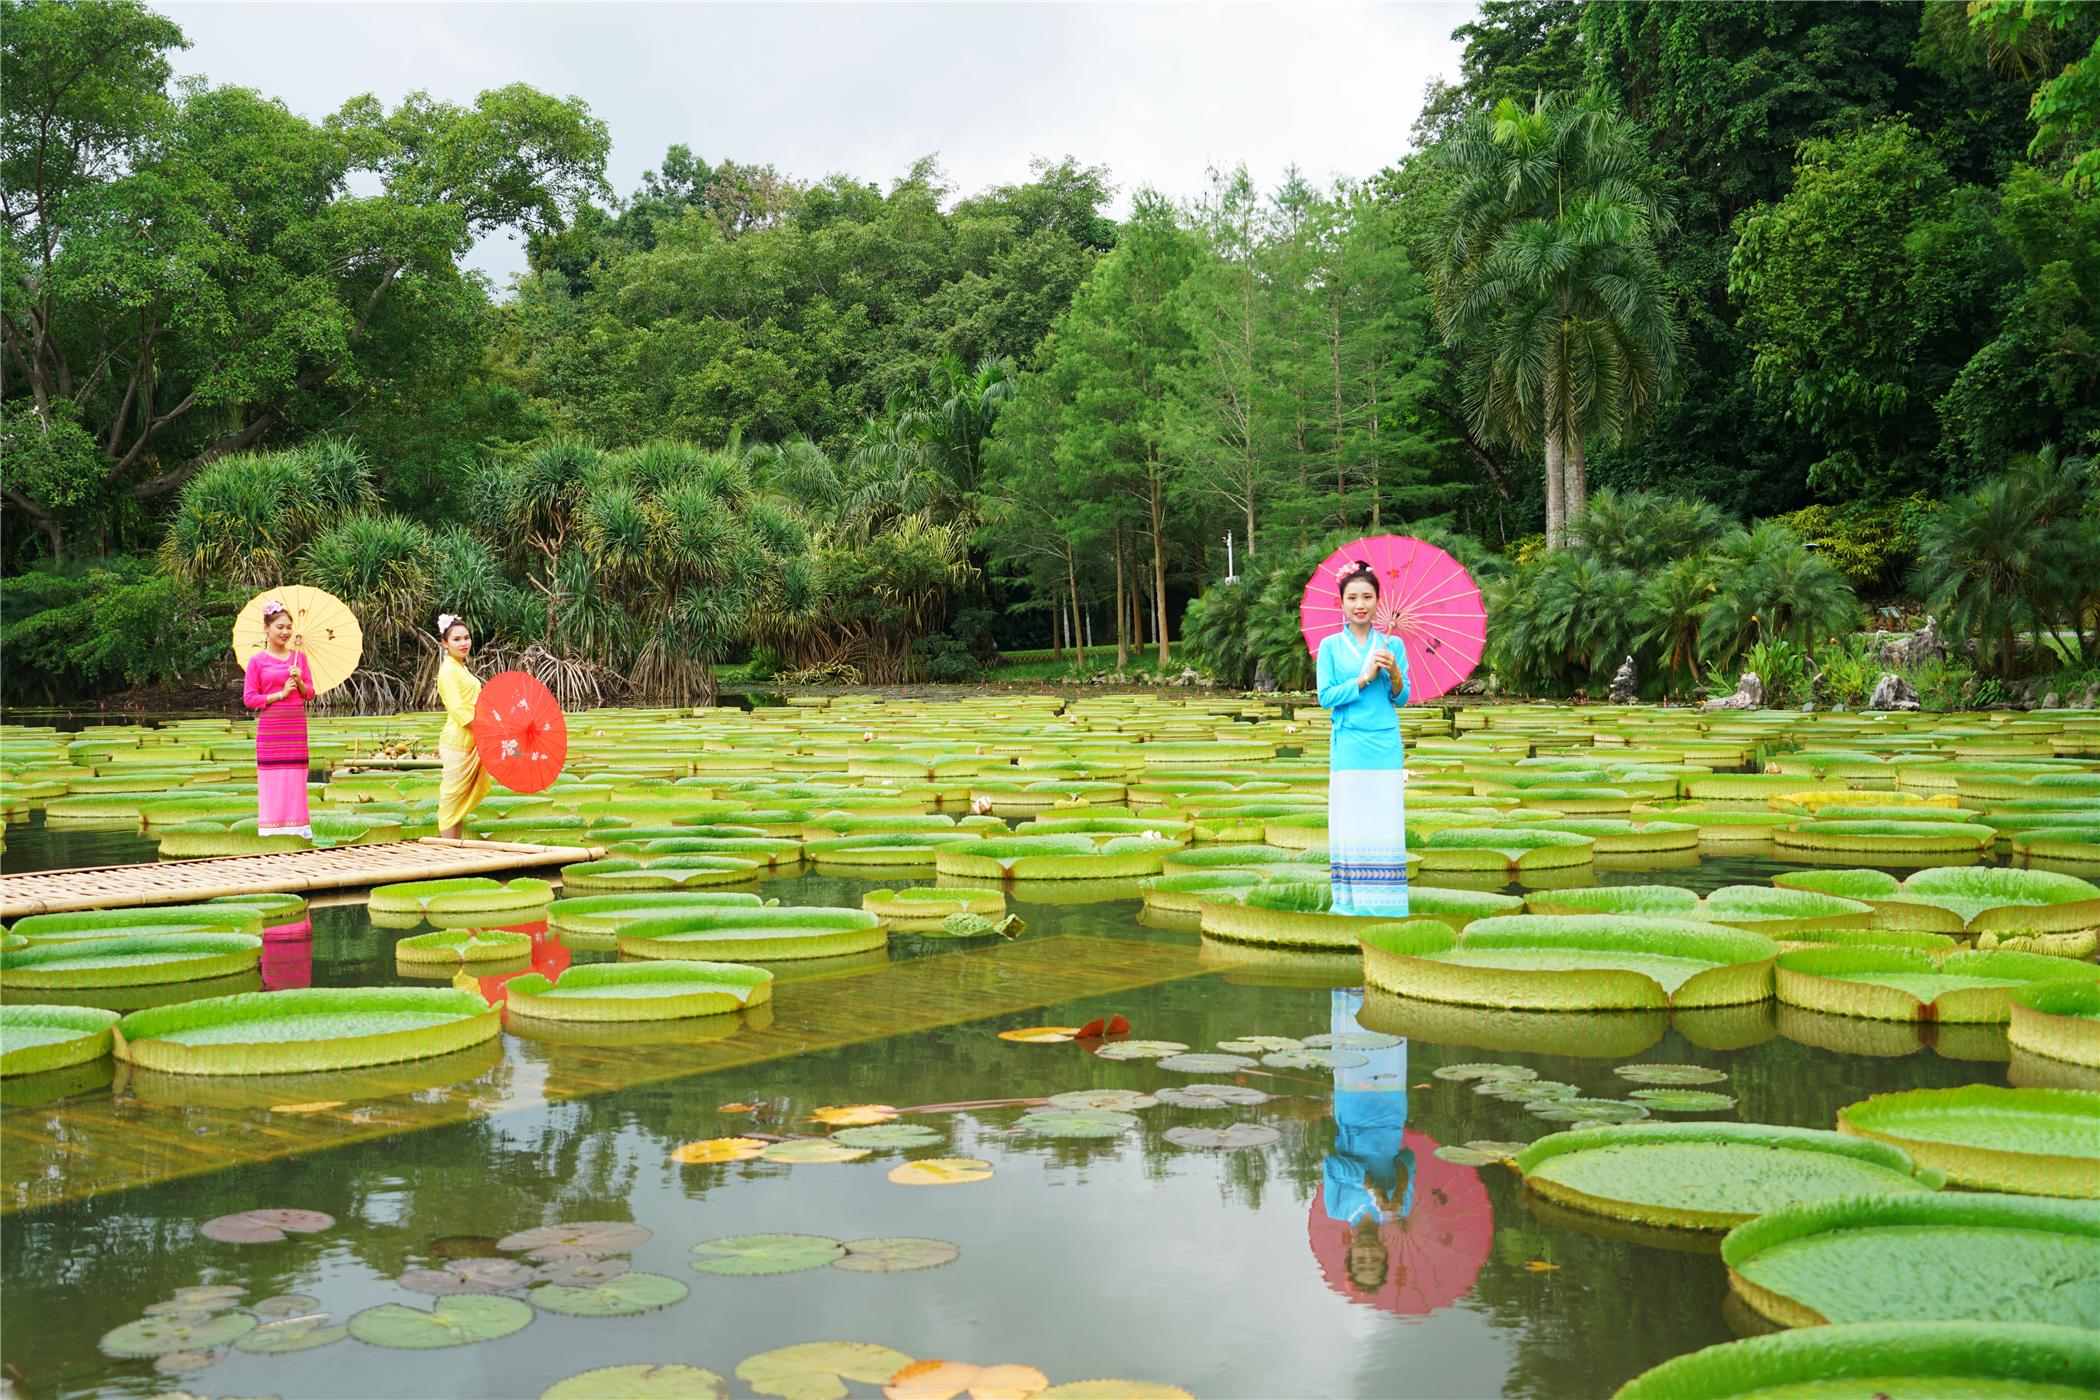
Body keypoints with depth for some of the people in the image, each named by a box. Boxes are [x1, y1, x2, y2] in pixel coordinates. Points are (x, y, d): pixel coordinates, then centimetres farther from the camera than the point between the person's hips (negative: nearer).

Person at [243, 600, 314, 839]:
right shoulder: (257, 661, -2)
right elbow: (249, 698, -4)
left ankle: (299, 826, 11)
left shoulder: (299, 656, 8)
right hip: (270, 727, -3)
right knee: (272, 777, -2)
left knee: (296, 776, 5)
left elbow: (310, 693, 10)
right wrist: (280, 694, -12)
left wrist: (299, 682, -10)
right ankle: (271, 827, 3)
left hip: (296, 726, 3)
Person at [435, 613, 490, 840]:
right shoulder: (449, 669, -10)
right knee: (453, 797, -6)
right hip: (458, 742, -9)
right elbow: (457, 710, -17)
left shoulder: (460, 668, 18)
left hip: (471, 742, 9)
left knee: (463, 798, 11)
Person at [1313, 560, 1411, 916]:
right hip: (1348, 744, -1)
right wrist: (1364, 678, -14)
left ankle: (1384, 900, 7)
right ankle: (1349, 901, 8)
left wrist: (1394, 674, -14)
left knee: (1386, 821, 1)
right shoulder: (1331, 646, 2)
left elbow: (1402, 699, 5)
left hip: (1385, 744, 1)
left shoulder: (1392, 644, 6)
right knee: (1349, 820, 1)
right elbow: (1326, 697, -4)